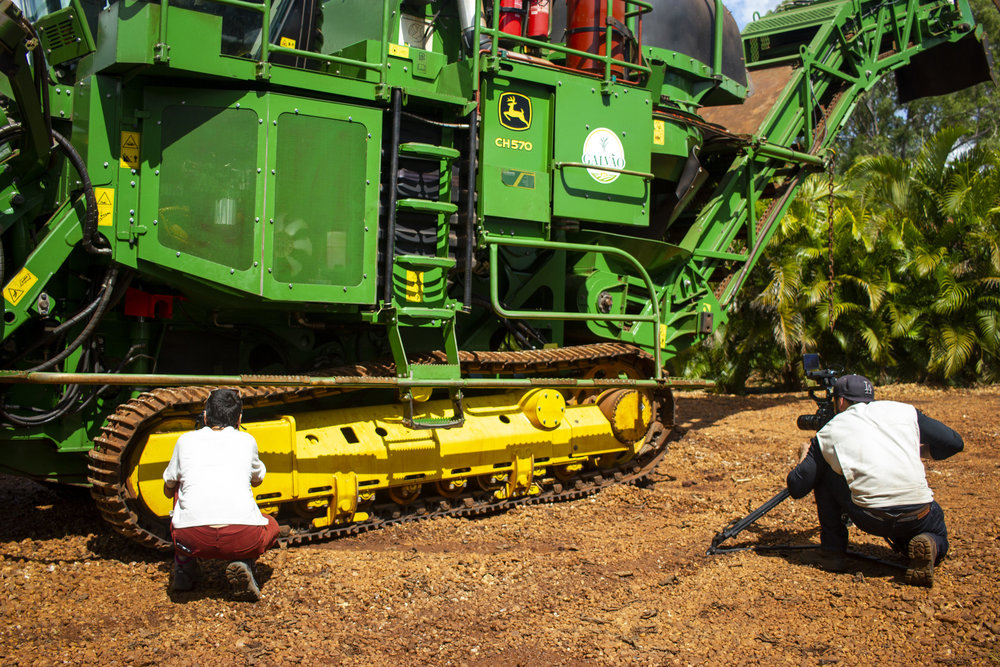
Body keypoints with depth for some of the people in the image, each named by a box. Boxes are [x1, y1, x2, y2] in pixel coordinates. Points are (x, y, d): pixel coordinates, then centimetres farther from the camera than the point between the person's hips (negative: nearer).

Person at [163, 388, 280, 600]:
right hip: (243, 539, -1)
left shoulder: (186, 440, 20)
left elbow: (168, 490, 36)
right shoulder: (246, 440, 21)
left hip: (193, 540, 1)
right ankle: (244, 565, 3)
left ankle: (184, 569, 26)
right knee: (271, 525, 35)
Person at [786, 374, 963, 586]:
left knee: (824, 473, 22)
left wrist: (804, 456, 34)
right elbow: (954, 443, 17)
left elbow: (796, 488, 12)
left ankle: (833, 551, 21)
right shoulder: (904, 410, 16)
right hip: (918, 518, 2)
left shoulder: (827, 433, 12)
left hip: (870, 519, -2)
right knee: (938, 537, 35)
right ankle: (928, 547, 0)